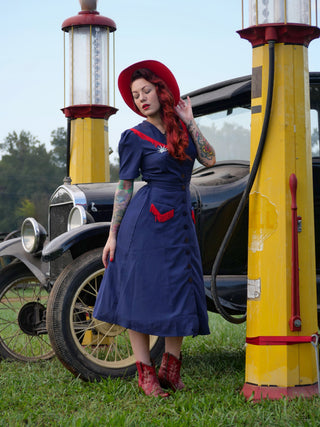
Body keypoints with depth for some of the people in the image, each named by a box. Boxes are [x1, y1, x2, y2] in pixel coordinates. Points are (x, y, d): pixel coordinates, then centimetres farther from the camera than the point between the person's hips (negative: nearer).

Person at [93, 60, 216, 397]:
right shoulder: (135, 137, -1)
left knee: (180, 294, 3)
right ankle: (145, 373, 1)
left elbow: (209, 160, 0)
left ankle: (170, 368, 11)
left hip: (180, 221, 5)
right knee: (141, 294, -4)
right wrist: (112, 234, -4)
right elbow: (124, 188, -1)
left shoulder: (180, 127, 12)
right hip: (146, 221, -5)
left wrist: (190, 121, 1)